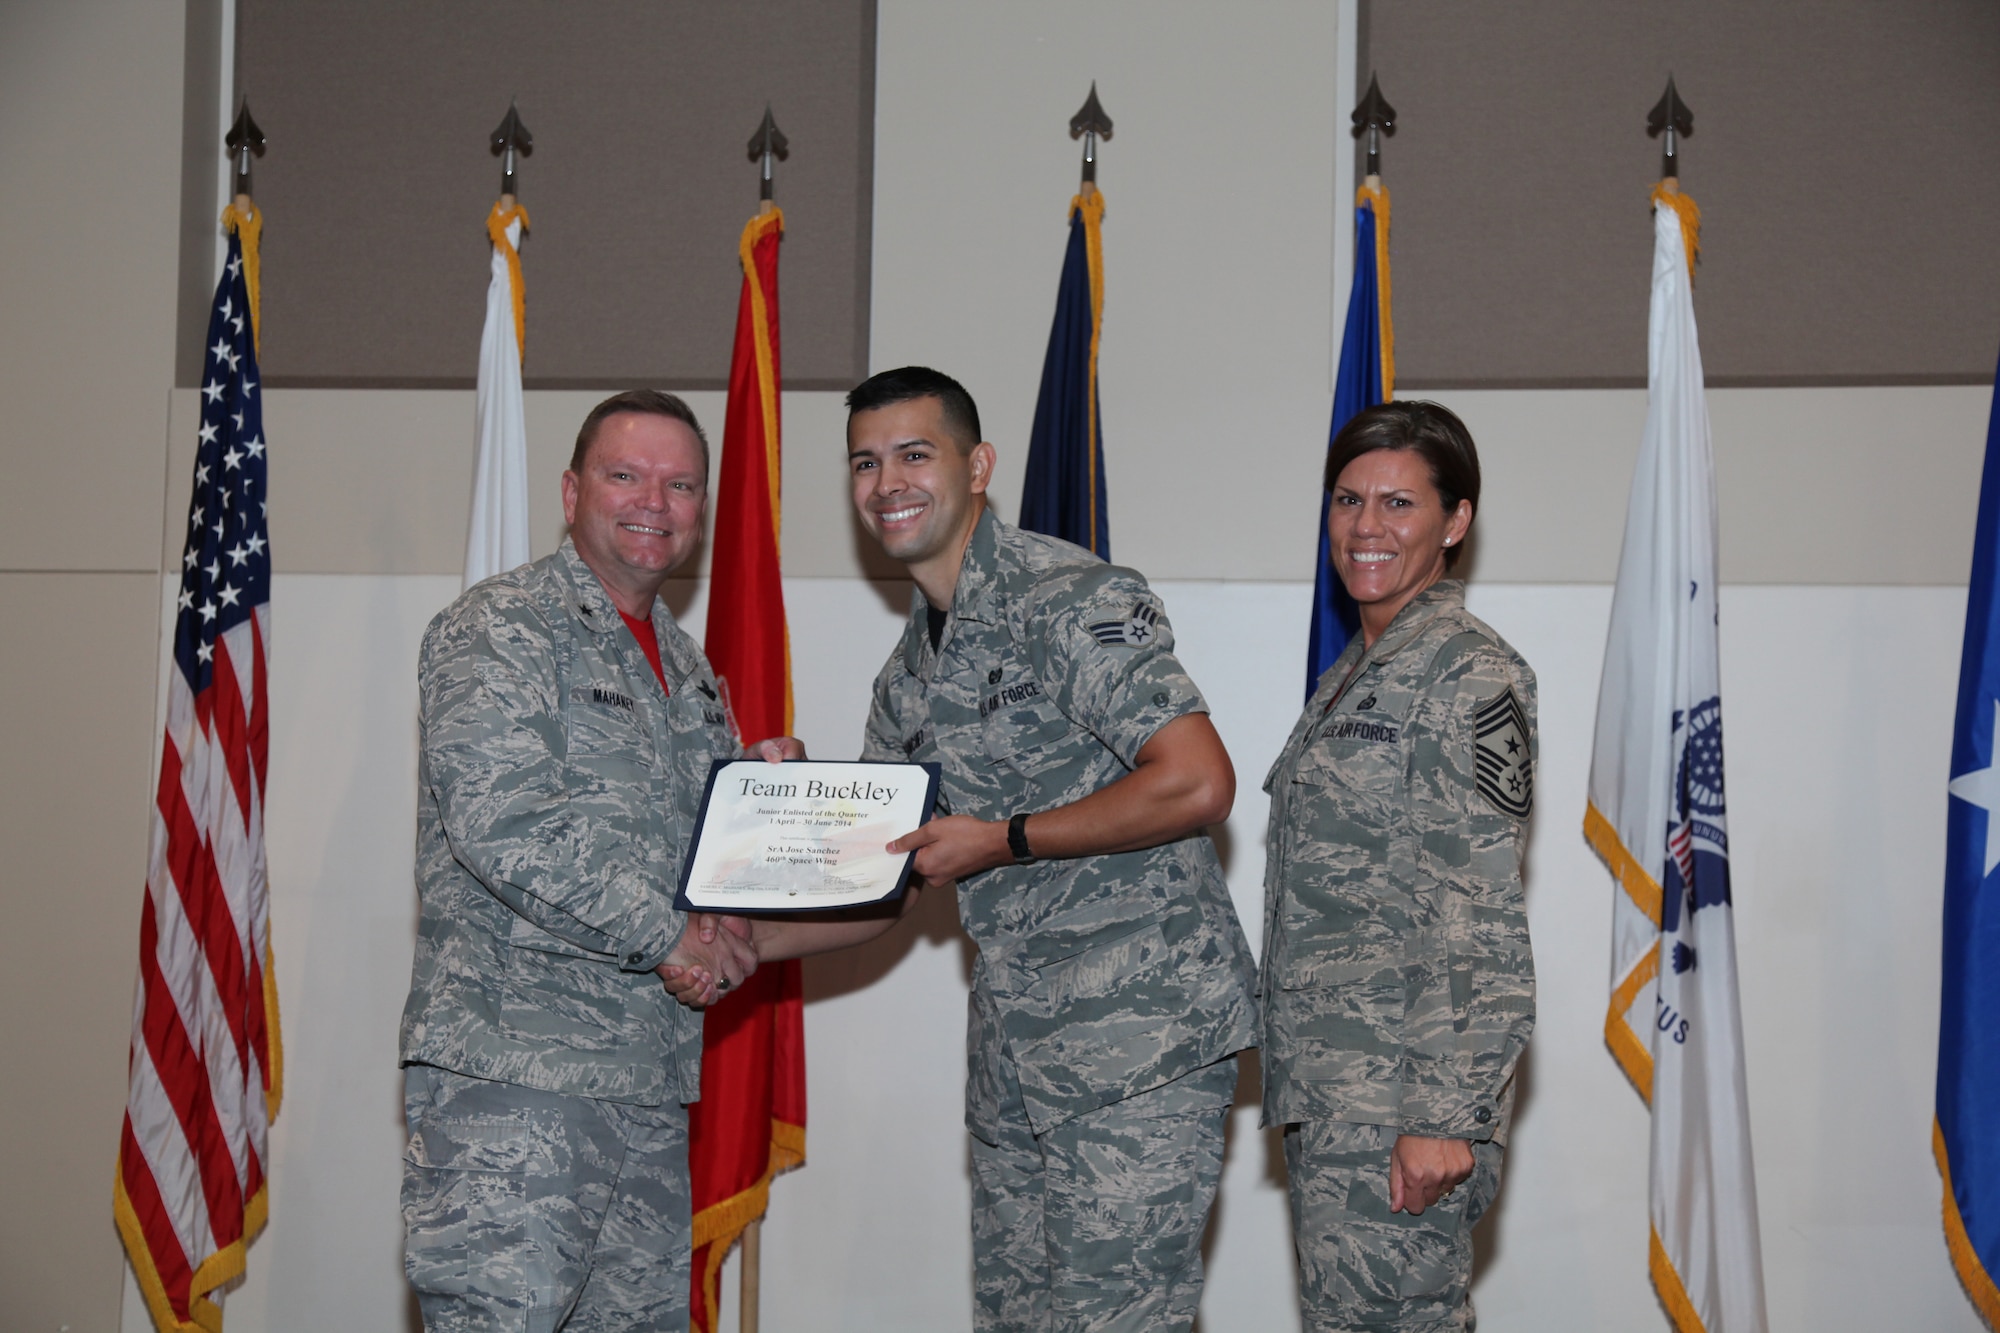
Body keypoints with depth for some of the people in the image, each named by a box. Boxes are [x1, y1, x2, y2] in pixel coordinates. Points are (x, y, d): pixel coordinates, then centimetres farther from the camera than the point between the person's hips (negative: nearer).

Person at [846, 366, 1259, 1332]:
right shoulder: (909, 673, 15)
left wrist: (1002, 840, -16)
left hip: (1141, 1033, -9)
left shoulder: (1070, 599, -12)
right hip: (1013, 1050, 9)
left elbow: (1197, 784, -22)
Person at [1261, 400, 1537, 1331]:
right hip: (1325, 1094, 9)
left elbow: (1483, 919, -16)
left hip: (1399, 1101, -9)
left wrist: (1443, 1115, -21)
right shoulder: (1352, 675, 17)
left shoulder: (1468, 675, -10)